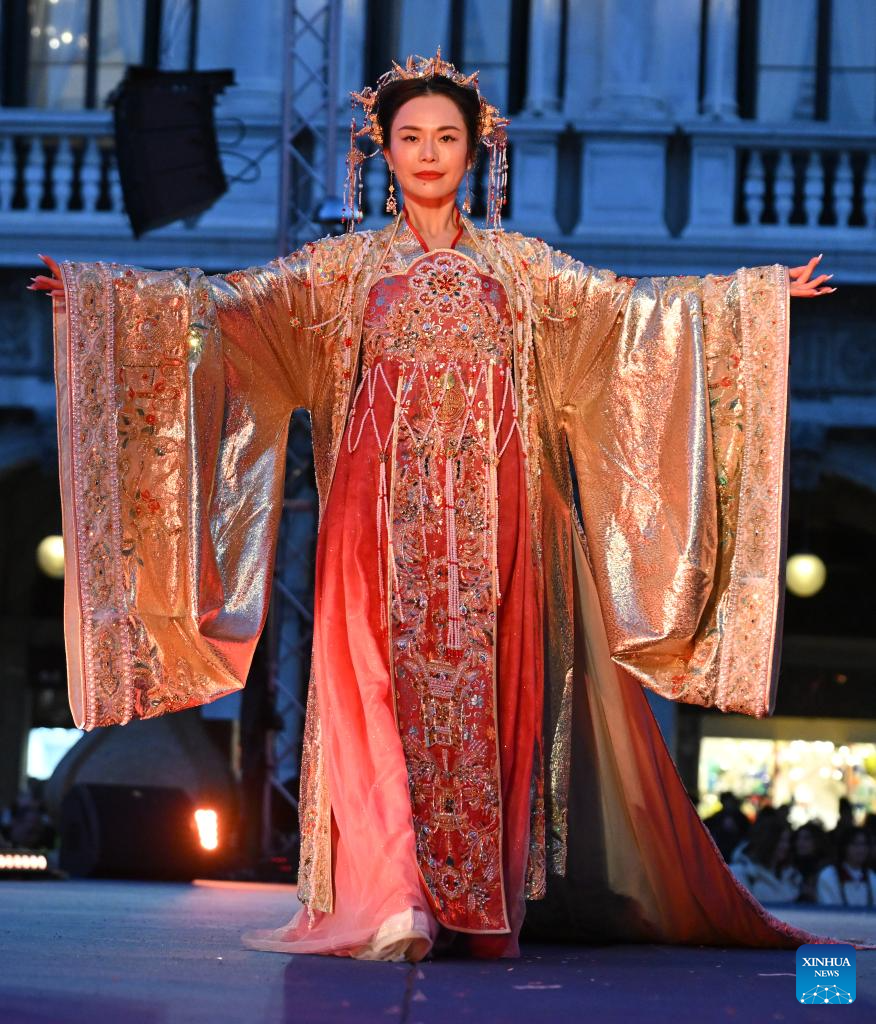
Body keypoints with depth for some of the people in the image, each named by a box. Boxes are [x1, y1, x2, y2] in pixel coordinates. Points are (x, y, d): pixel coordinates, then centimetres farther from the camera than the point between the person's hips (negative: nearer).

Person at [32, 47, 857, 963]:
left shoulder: (517, 264, 15)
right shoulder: (348, 263, 13)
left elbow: (630, 306, 13)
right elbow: (230, 302, 6)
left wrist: (764, 294, 7)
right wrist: (94, 292, -4)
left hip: (485, 511, 1)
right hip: (383, 506, -1)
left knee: (480, 691, -5)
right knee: (387, 687, -11)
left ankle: (476, 905, -2)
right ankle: (387, 901, -13)